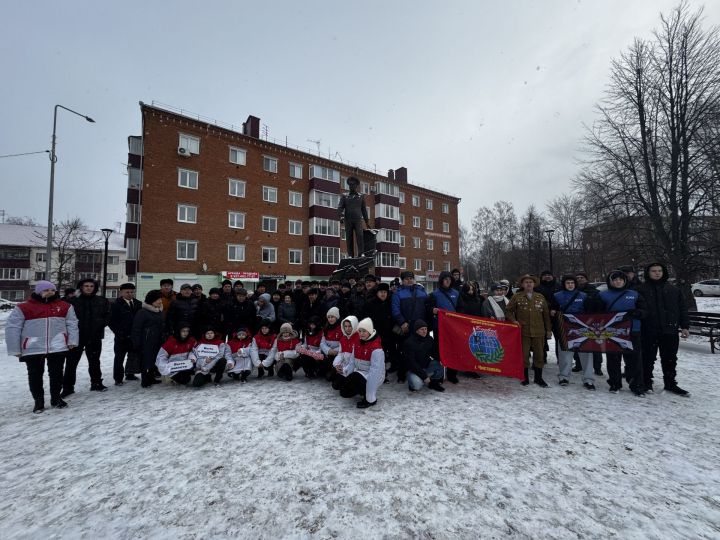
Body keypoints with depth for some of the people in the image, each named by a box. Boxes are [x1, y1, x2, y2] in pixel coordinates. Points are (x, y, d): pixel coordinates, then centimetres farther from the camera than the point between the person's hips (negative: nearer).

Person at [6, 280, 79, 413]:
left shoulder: (65, 306, 4)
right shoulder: (22, 308, -2)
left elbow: (72, 324, 4)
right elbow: (12, 328, 0)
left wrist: (72, 341, -5)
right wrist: (15, 349, -3)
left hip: (58, 347, 1)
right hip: (32, 349, -1)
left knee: (56, 374, 10)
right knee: (35, 375, 9)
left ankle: (56, 398, 25)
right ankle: (38, 401, 25)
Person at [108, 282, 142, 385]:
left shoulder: (138, 304, 7)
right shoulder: (116, 304, -5)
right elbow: (111, 321, -7)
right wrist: (119, 333, -13)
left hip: (135, 336, 4)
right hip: (122, 337, -4)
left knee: (134, 356, 12)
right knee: (119, 358, 7)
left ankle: (129, 374, 28)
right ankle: (118, 378, 17)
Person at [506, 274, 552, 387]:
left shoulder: (540, 297, 8)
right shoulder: (516, 297, 0)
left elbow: (546, 314, 11)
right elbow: (508, 310, 5)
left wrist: (549, 329, 11)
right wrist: (513, 320, -10)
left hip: (538, 331, 2)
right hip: (523, 331, -2)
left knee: (539, 355, 10)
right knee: (524, 355, 5)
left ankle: (538, 377, 24)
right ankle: (525, 377, 18)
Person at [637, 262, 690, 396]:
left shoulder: (673, 289, 9)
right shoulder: (641, 289, -3)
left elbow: (682, 308, 12)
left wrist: (684, 326, 6)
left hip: (670, 330, 4)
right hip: (649, 331, -3)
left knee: (670, 359, 13)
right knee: (648, 358, 6)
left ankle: (671, 384, 27)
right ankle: (647, 383, 18)